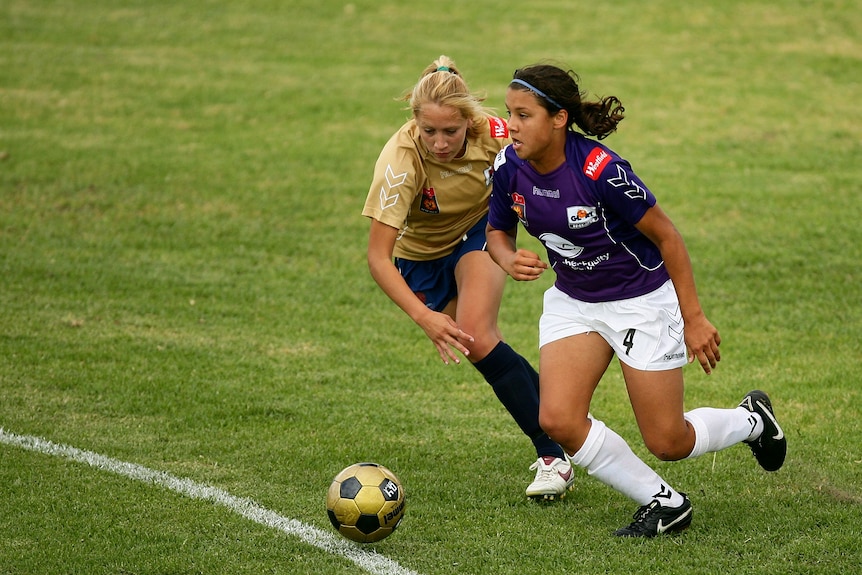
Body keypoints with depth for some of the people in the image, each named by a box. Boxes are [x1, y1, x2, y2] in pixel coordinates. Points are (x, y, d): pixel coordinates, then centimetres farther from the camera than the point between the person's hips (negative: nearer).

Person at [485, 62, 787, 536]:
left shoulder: (599, 169, -29)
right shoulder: (510, 168, -12)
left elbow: (666, 236, -19)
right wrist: (511, 260, -19)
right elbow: (497, 232, 6)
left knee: (668, 443, 0)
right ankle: (664, 504, 4)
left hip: (641, 299, -6)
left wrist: (694, 319, -17)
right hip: (572, 299, 6)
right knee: (558, 421, -15)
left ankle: (752, 419, 34)